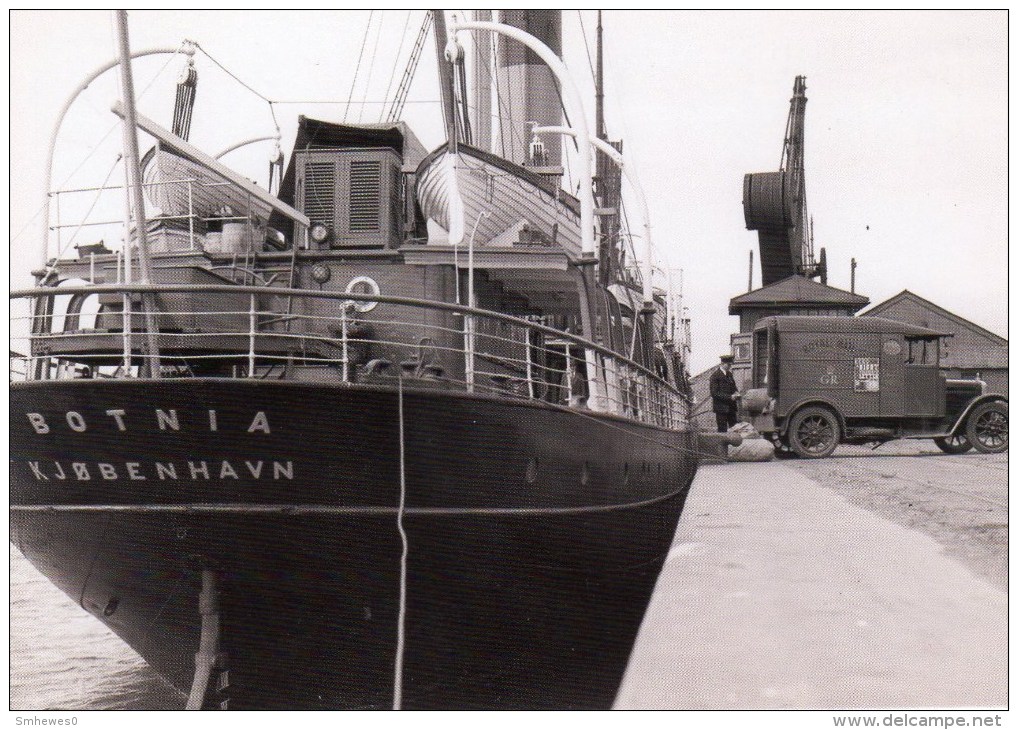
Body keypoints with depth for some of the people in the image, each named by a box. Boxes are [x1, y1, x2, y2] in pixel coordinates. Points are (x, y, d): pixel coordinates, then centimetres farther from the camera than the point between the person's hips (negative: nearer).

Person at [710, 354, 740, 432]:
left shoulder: (729, 374, 13)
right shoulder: (715, 376, -11)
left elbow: (734, 387, 25)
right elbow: (714, 393, -15)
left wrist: (736, 392, 0)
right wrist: (730, 397, -19)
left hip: (731, 407, 7)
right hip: (721, 408, -7)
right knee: (722, 430, -4)